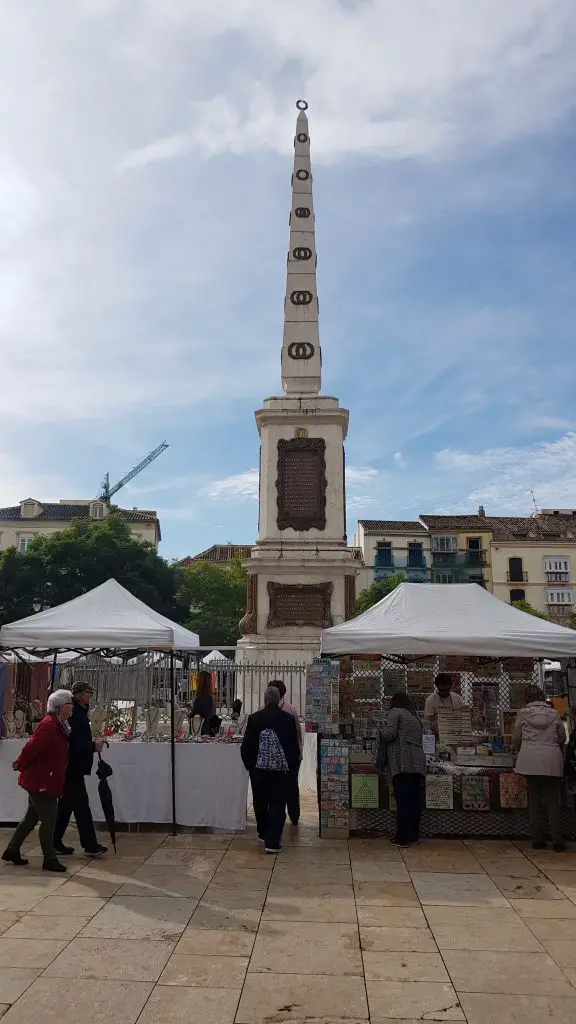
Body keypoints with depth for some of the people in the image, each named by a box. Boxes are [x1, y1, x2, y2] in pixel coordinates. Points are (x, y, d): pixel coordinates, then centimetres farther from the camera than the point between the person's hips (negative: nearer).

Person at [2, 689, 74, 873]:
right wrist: (20, 765, -9)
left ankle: (12, 851, 32)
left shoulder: (58, 724, 8)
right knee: (48, 820, 0)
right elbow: (32, 747, -23)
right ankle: (49, 860, 12)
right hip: (41, 781, -10)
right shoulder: (49, 725, -24)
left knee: (31, 817, 20)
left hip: (43, 780, 10)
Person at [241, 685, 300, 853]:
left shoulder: (254, 718, -6)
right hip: (281, 768, -1)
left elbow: (246, 745, -3)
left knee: (260, 803, 18)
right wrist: (292, 766, 10)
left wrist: (249, 764, 12)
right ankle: (272, 842, 0)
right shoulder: (288, 719, -6)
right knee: (277, 805, 4)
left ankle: (264, 834, 33)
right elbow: (295, 746, -2)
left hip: (259, 768, 1)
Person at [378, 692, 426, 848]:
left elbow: (389, 734, -10)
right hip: (418, 763, 7)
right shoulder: (415, 718, 25)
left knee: (403, 801, -6)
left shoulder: (395, 712, 3)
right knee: (414, 800, 10)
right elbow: (418, 740, 19)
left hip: (403, 763, -7)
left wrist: (381, 736, 10)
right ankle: (413, 835, 15)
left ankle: (402, 838, -4)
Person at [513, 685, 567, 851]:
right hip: (552, 762, 1)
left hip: (530, 761, -1)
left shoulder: (523, 714, 0)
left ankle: (537, 839, 9)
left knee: (535, 800, 8)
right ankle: (557, 841, 2)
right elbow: (562, 738, 12)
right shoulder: (554, 713, 3)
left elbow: (515, 739, 4)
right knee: (553, 801, 6)